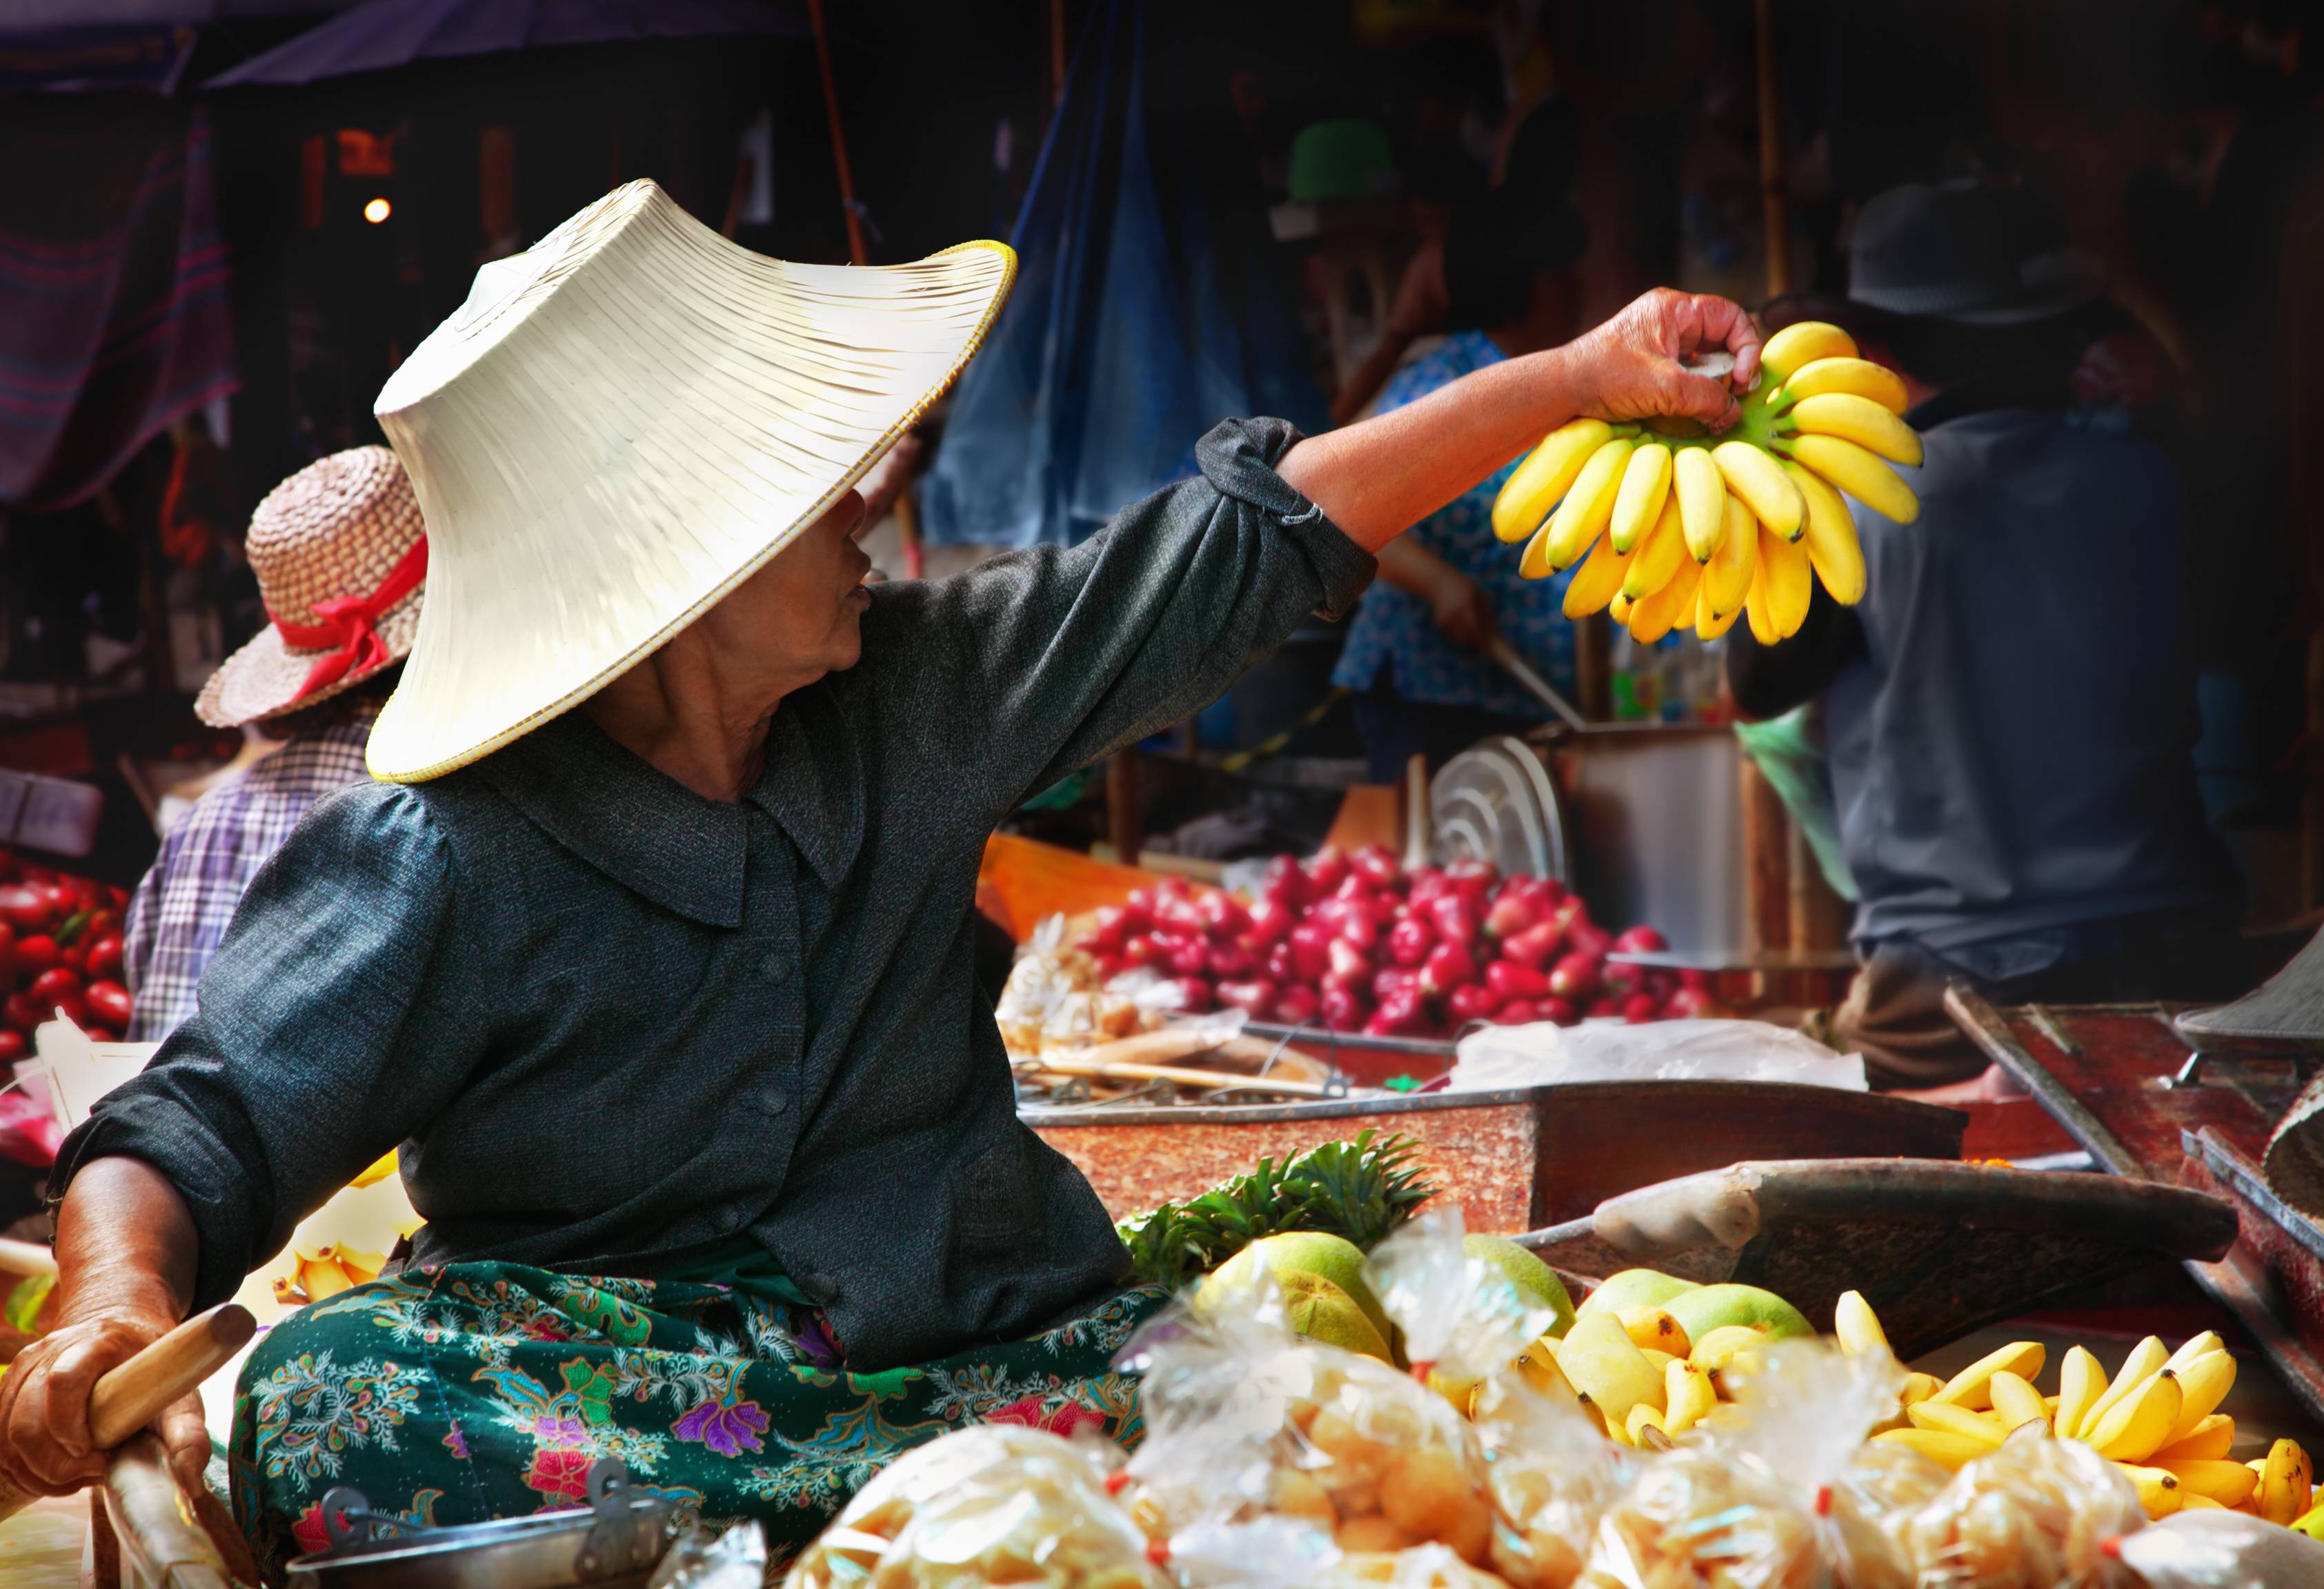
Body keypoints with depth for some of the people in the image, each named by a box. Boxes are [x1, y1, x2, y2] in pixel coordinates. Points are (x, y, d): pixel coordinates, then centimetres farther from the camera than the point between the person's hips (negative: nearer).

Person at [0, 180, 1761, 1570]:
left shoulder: (911, 697, 3)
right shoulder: (445, 870, -11)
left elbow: (1244, 546, 10)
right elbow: (197, 1137, -13)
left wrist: (1580, 377, 14)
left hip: (970, 1326, 3)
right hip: (594, 1335, -2)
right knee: (329, 1400, -37)